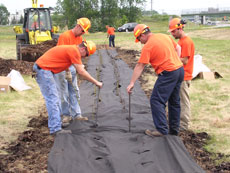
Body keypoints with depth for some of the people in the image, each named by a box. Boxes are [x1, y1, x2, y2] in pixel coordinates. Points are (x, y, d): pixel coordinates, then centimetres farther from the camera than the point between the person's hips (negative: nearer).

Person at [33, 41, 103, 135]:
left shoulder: (71, 49, 17)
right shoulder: (74, 51, -15)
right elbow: (81, 72, -14)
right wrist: (96, 82, -8)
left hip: (42, 69, 11)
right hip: (43, 69, -11)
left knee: (54, 98, 18)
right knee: (53, 99, -9)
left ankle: (56, 122, 28)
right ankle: (55, 129, -8)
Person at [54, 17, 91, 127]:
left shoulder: (79, 38, 8)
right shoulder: (65, 36, -18)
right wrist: (67, 71, -23)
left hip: (71, 66, 8)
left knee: (74, 92, 9)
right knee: (63, 94, -3)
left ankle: (76, 114, 14)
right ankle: (66, 115, 5)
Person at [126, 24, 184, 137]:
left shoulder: (148, 46, -12)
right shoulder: (165, 36, 11)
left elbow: (139, 66, -13)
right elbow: (178, 48, 23)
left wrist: (131, 83, -11)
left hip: (168, 73, -9)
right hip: (180, 69, 9)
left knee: (156, 101, -5)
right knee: (174, 101, 16)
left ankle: (162, 129, -9)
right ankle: (174, 130, 23)